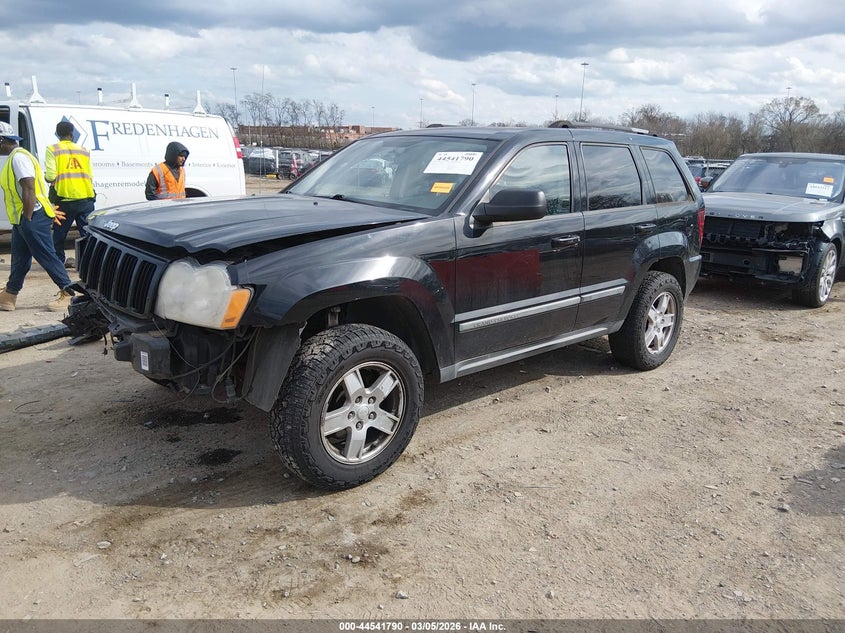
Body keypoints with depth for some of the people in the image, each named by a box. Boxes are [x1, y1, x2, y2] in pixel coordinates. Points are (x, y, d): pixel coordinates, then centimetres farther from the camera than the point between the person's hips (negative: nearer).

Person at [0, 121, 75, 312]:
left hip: (32, 218, -10)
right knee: (19, 260, 14)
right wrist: (24, 220, 19)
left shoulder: (18, 157, -14)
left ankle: (67, 293, -4)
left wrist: (27, 219, -22)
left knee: (46, 256, -8)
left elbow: (29, 189, -23)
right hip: (22, 219, 10)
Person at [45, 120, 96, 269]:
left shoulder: (52, 150, 0)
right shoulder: (84, 151, 11)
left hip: (65, 201, -2)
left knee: (59, 234, 15)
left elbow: (50, 177, -8)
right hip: (86, 199, 2)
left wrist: (47, 176, 15)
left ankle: (58, 262, 23)